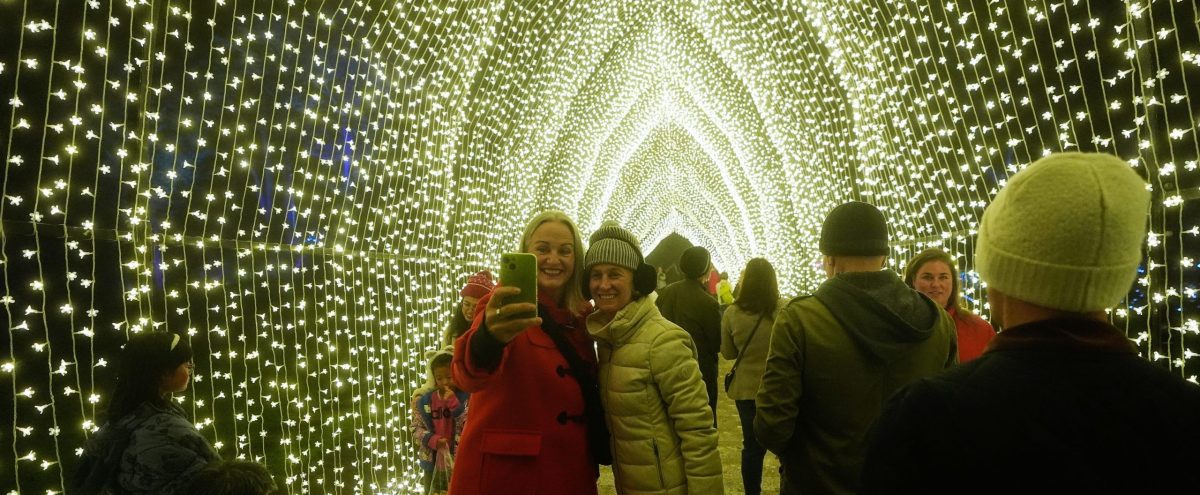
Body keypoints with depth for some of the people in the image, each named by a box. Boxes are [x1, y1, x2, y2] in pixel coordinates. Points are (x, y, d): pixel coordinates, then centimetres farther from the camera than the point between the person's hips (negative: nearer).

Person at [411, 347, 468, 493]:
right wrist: (432, 440, -15)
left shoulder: (467, 398, -7)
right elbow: (416, 429, 3)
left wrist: (453, 402, -21)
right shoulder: (425, 400, 0)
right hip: (432, 463, 3)